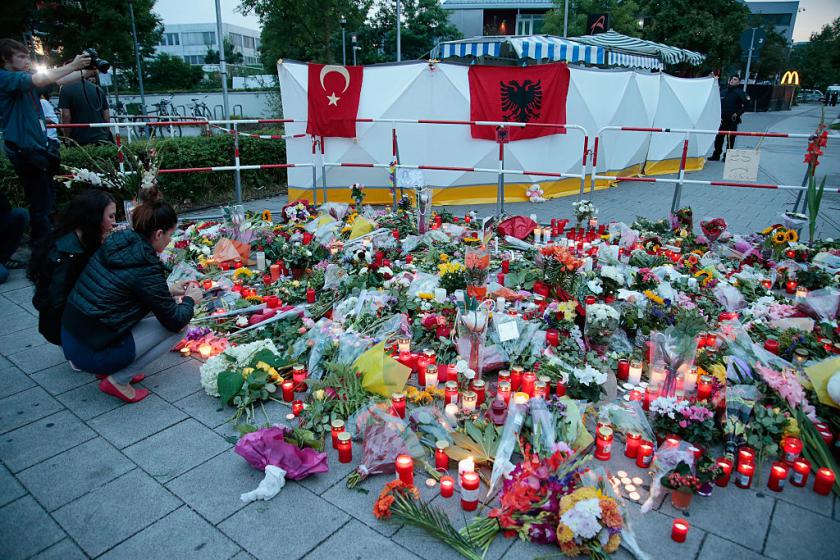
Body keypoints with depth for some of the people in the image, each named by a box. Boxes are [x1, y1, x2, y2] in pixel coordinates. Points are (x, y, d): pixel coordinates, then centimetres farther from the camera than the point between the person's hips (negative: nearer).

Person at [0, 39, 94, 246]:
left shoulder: (27, 78, 12)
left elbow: (59, 81, 9)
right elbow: (40, 80, -24)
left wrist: (86, 71, -3)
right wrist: (72, 65, -21)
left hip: (38, 147, 9)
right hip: (24, 150, -9)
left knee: (48, 198, 14)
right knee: (41, 205, -6)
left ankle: (41, 244, 25)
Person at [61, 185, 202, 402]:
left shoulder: (116, 243, 2)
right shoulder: (146, 268, -21)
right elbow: (175, 321, -12)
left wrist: (170, 291, 18)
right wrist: (190, 299, 8)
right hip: (91, 354, -8)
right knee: (176, 329, 1)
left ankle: (113, 369, 16)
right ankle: (118, 380, -1)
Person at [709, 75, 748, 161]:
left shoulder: (740, 92, -2)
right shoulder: (724, 92, 14)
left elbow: (745, 104, -8)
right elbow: (719, 105, 22)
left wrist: (737, 113, -15)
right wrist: (719, 115, 11)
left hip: (732, 120, -5)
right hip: (723, 119, 5)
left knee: (730, 139, -2)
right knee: (718, 138, 6)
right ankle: (716, 155, 16)